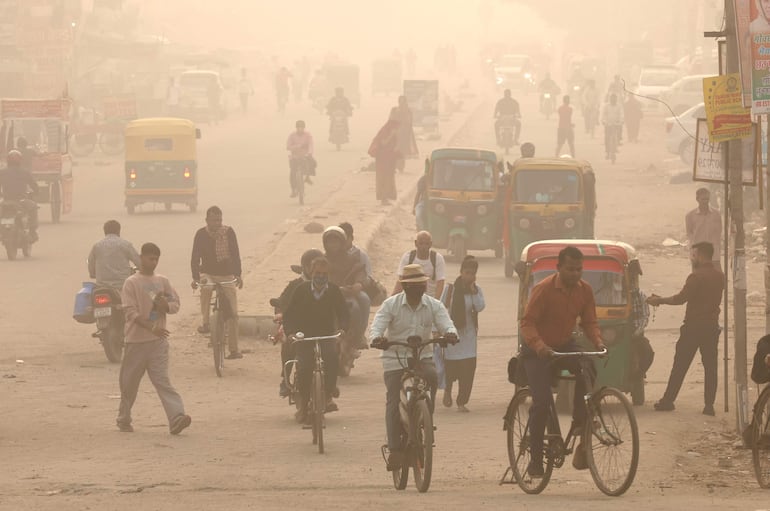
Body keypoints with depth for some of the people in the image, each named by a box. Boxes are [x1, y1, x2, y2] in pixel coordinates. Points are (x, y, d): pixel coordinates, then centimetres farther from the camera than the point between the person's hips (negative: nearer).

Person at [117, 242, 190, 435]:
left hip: (158, 340, 2)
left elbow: (175, 304, 14)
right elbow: (130, 312, -13)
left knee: (162, 380, -7)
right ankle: (124, 419, 19)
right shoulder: (131, 283, -4)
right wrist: (152, 327, -24)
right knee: (129, 383, 8)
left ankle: (176, 418, -17)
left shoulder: (162, 282, 10)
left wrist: (164, 305, -10)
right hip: (136, 339, -2)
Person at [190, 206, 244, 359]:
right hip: (208, 274, 0)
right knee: (206, 288, -30)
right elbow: (195, 257, -10)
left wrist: (238, 275, -20)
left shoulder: (228, 232, -8)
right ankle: (204, 323, -25)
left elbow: (235, 253, -11)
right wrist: (195, 277, -20)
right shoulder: (201, 234, -8)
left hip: (227, 275, 0)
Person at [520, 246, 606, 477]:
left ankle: (580, 423, -14)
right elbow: (527, 322, -22)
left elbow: (589, 322, 1)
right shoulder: (544, 289, -20)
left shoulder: (585, 290, -5)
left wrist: (598, 342, -20)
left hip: (565, 345, 4)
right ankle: (535, 458, -6)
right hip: (538, 351, -4)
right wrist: (539, 346, -40)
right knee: (542, 401, -17)